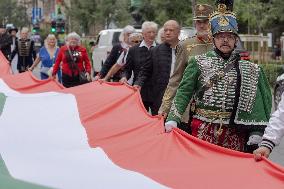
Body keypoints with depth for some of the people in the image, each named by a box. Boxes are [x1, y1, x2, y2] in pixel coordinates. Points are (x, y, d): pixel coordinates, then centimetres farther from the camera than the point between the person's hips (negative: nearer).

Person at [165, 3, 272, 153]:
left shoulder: (250, 70, 6)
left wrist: (255, 137, -4)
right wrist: (173, 119, -16)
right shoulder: (198, 63, 3)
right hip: (203, 131, -1)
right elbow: (184, 92, -2)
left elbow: (257, 104, 4)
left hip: (235, 132, 1)